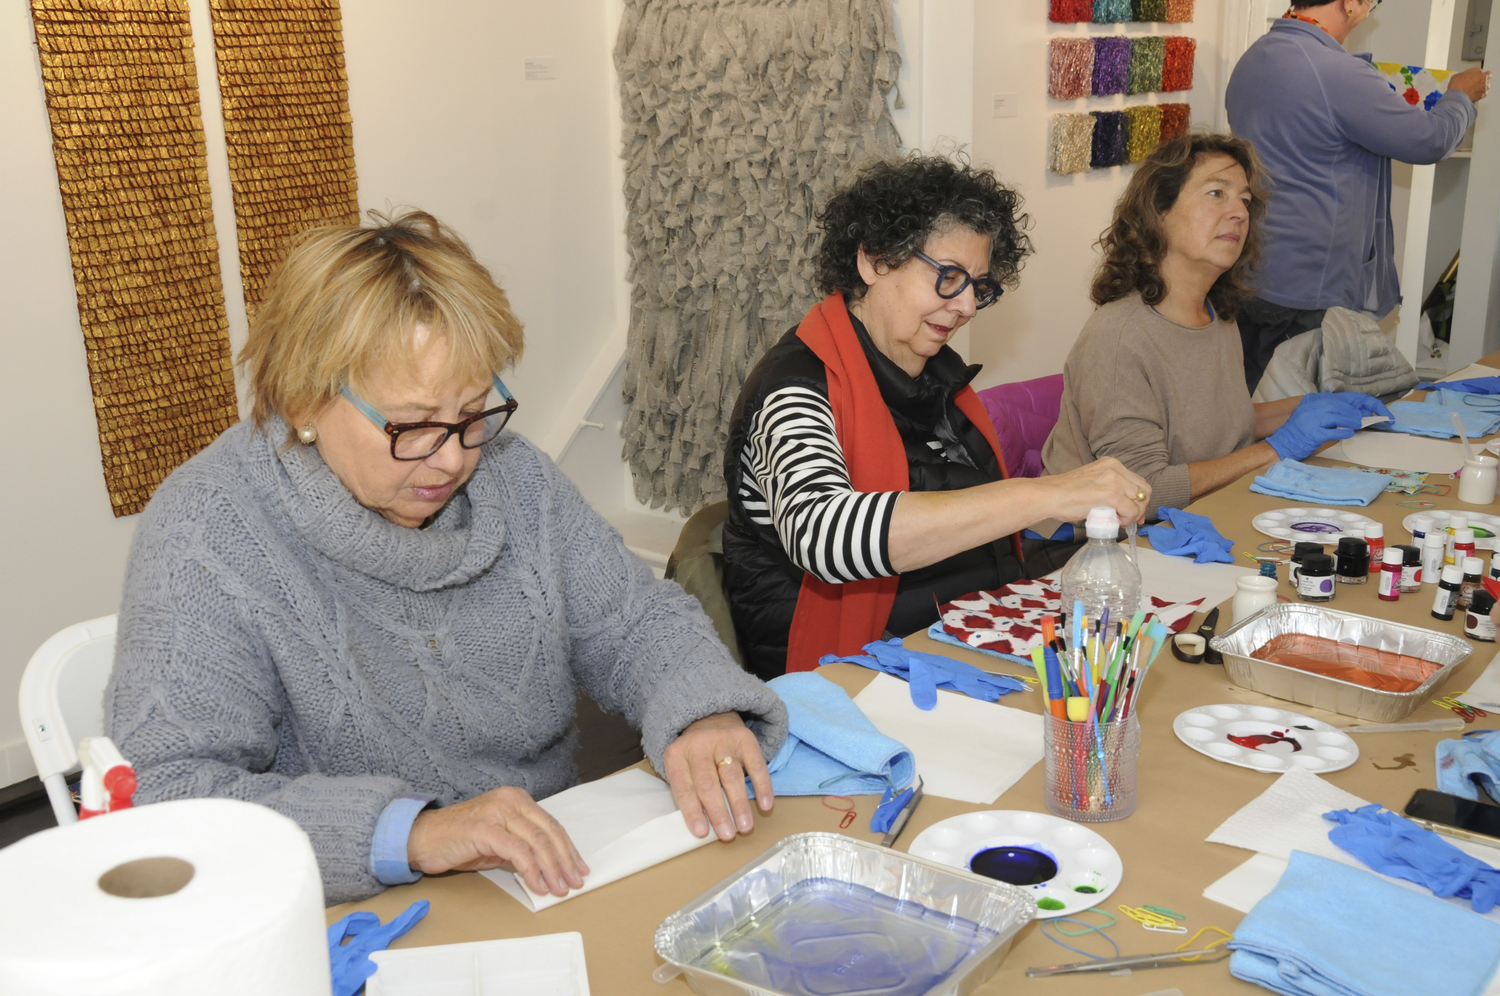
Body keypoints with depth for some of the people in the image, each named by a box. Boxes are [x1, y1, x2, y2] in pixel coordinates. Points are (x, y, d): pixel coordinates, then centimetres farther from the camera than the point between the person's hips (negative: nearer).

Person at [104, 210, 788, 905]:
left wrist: (702, 714, -14)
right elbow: (163, 792, -23)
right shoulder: (207, 533, -16)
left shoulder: (513, 477, 2)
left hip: (555, 889, 3)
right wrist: (409, 831, -34)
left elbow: (635, 621, 8)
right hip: (356, 939, -3)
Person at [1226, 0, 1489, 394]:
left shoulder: (1251, 59, 9)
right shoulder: (1340, 75, -19)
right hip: (1308, 292, -8)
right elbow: (1430, 139, -8)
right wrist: (1461, 96, 13)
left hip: (1245, 276, 9)